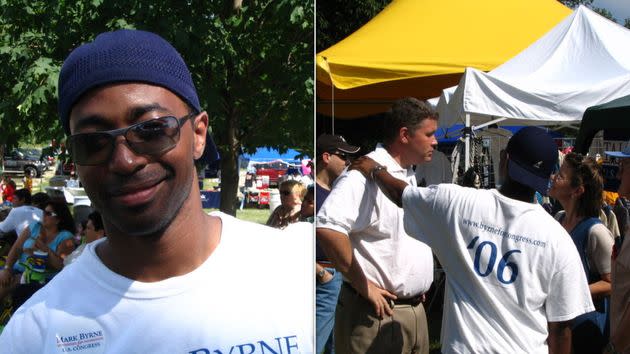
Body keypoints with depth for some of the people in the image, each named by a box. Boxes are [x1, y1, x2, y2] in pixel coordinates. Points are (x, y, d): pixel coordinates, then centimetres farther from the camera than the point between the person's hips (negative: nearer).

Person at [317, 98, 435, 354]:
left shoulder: (409, 175, 14)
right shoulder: (365, 174, -18)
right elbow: (327, 228, -31)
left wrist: (420, 282, 15)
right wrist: (364, 287, -23)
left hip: (414, 309, 9)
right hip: (375, 312, -9)